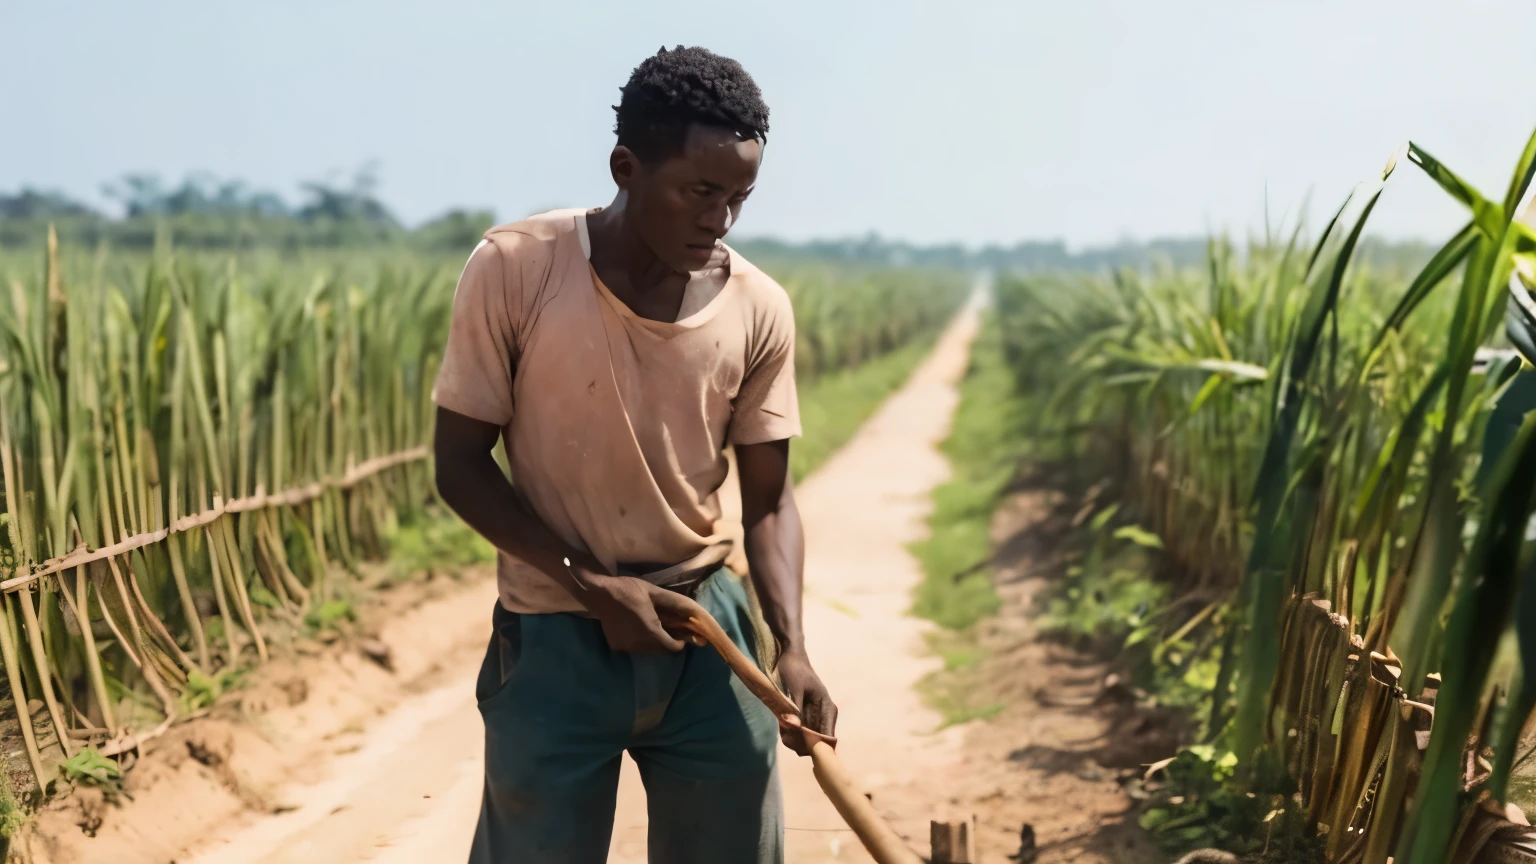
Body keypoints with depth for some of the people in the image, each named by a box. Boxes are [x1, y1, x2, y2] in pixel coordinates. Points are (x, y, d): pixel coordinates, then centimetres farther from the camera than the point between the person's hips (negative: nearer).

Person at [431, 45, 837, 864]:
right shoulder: (514, 270, -14)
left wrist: (790, 646, -12)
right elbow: (460, 466, -8)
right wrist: (594, 585, -16)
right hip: (554, 636, -2)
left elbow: (768, 499, 2)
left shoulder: (759, 309, -7)